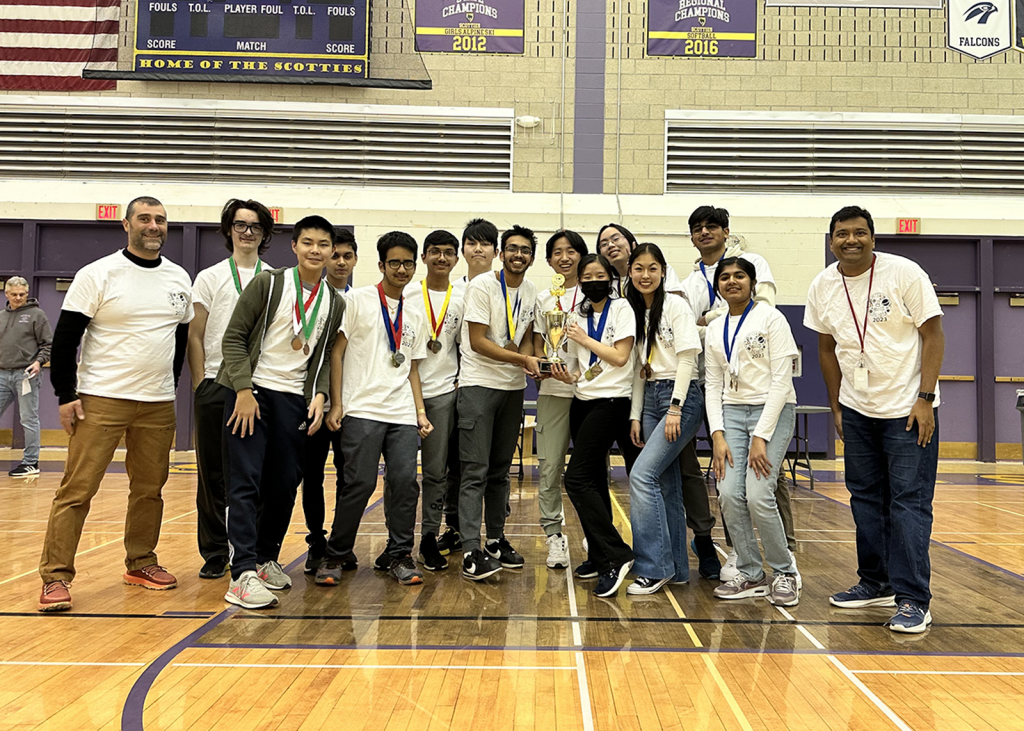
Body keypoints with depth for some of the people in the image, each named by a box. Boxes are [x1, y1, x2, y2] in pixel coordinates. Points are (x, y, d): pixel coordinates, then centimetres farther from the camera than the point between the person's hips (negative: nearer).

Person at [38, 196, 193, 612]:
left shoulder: (180, 279, 9)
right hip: (100, 401, -4)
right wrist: (66, 395, -9)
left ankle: (140, 564, 25)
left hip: (158, 406, 5)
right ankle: (56, 578, 4)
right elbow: (65, 338, -5)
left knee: (150, 488, 11)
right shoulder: (98, 274, -4)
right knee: (77, 489, -4)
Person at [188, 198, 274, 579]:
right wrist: (200, 386, -2)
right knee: (213, 473, 3)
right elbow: (194, 336, 5)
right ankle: (214, 554, 14)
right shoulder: (210, 278, 8)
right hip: (216, 386, -1)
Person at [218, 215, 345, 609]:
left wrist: (319, 395, -1)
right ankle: (243, 574, -7)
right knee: (246, 484, -7)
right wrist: (244, 390, -13)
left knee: (285, 484, 7)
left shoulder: (334, 303, 10)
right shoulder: (267, 284, -3)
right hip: (251, 392, -4)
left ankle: (267, 558, 25)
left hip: (294, 399, 4)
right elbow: (234, 337, -5)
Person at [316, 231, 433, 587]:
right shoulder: (358, 300, 3)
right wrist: (336, 404, -7)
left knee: (405, 483, -2)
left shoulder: (414, 317, 18)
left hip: (403, 415, 4)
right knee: (360, 483, -6)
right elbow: (337, 351, 0)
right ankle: (336, 555, 12)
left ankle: (398, 555, 13)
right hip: (362, 410, -4)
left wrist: (420, 411, 9)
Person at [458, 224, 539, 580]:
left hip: (513, 387, 6)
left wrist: (532, 361, -8)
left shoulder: (531, 291, 10)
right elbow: (477, 342, -15)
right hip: (479, 385, -6)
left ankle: (496, 539, 23)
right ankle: (471, 551, -7)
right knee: (475, 470, -8)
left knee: (501, 470, 13)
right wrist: (522, 360, -20)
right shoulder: (482, 285, -10)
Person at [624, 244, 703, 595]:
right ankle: (676, 567, 15)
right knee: (665, 484, 7)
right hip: (650, 398, 7)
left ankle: (654, 567, -9)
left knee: (642, 475, -17)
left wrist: (675, 408, -17)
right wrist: (635, 415, 9)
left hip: (681, 396, -7)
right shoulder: (636, 312, 15)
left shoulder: (675, 306, -5)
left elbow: (686, 359, -11)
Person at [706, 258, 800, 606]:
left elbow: (781, 381, -10)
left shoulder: (770, 318, -4)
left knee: (758, 496, -15)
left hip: (773, 412, -5)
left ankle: (785, 572, 8)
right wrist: (718, 434, -3)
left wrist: (761, 437, -15)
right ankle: (752, 576, 10)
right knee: (729, 494, -7)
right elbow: (713, 384, 10)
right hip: (732, 413, 5)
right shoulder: (715, 329, 12)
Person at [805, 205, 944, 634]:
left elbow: (933, 336, -8)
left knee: (909, 501, -6)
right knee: (866, 498, 12)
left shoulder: (905, 274, -11)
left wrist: (925, 398, -15)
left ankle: (912, 599, 0)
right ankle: (876, 583, 26)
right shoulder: (822, 288, 2)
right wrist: (836, 408, 9)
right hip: (857, 409, 5)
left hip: (908, 408, -5)